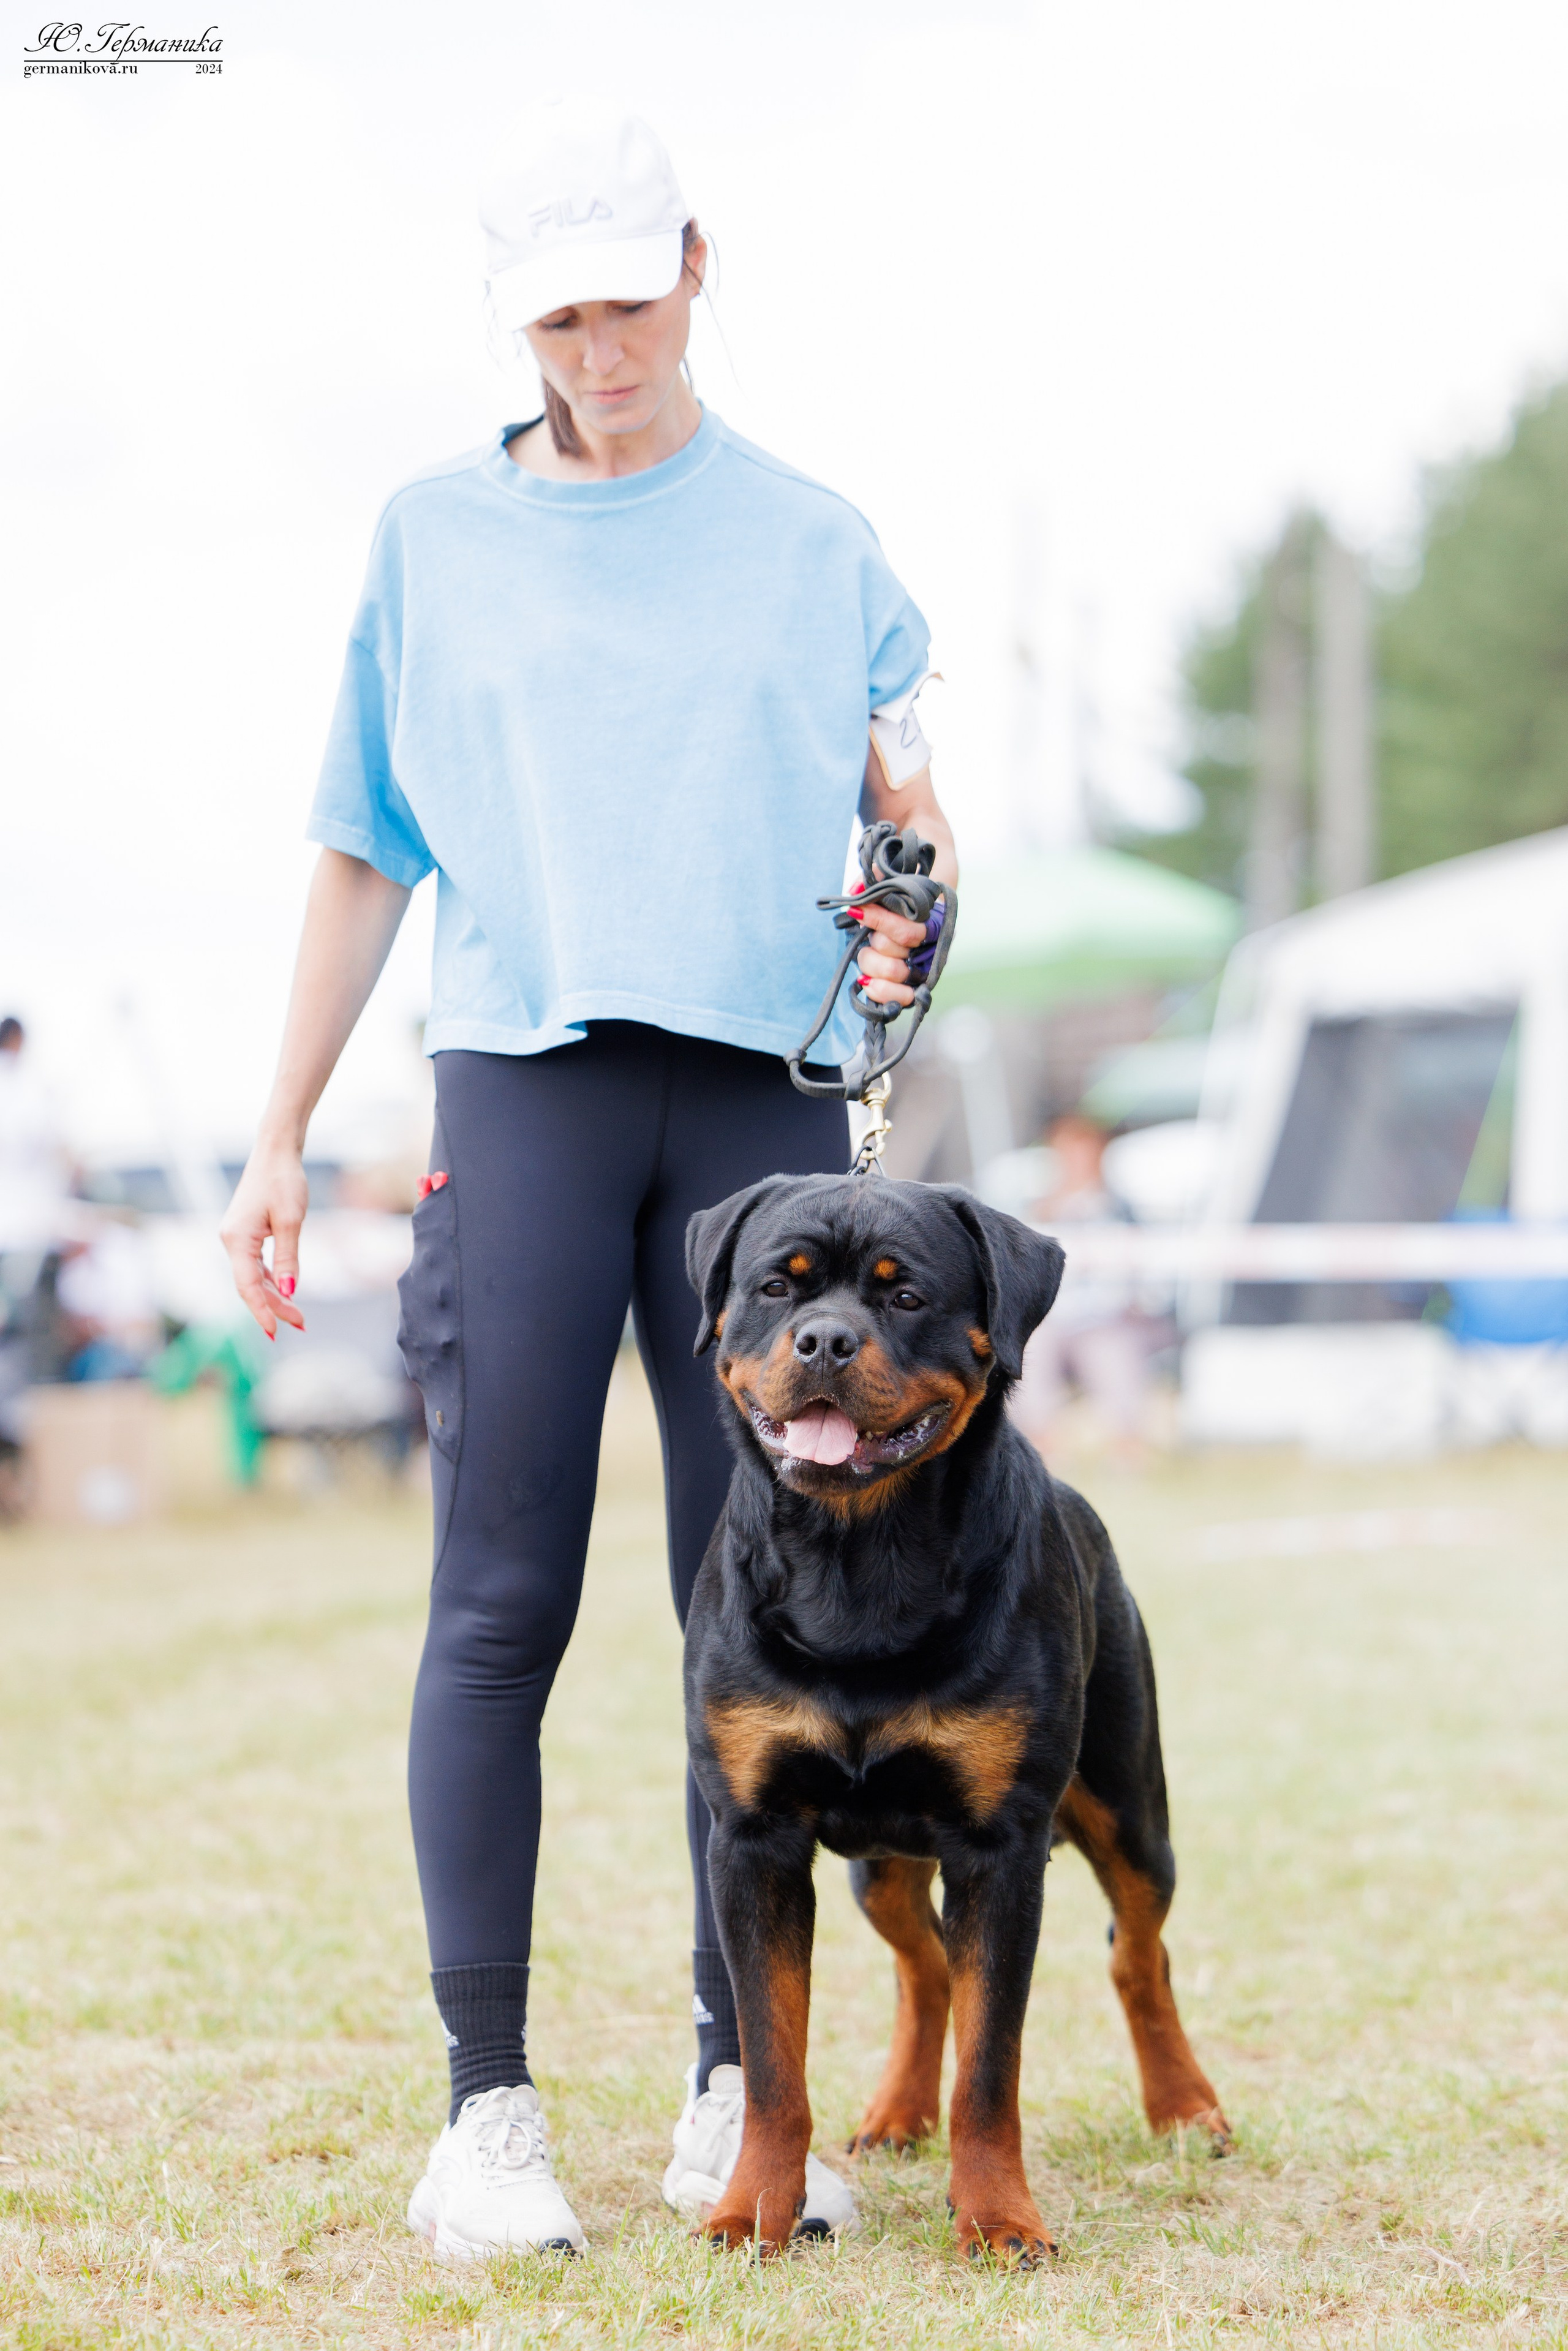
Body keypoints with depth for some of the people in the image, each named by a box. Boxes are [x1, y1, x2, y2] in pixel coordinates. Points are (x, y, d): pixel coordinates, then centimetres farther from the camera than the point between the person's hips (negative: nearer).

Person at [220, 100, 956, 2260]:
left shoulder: (811, 539, 15)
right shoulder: (438, 535, 15)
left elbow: (907, 786, 8)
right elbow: (366, 855, 17)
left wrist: (914, 889, -16)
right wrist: (280, 1144, 13)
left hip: (765, 1094, 1)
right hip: (524, 1084, 0)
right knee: (502, 1605, -6)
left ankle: (743, 2088, 9)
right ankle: (486, 2106, -2)